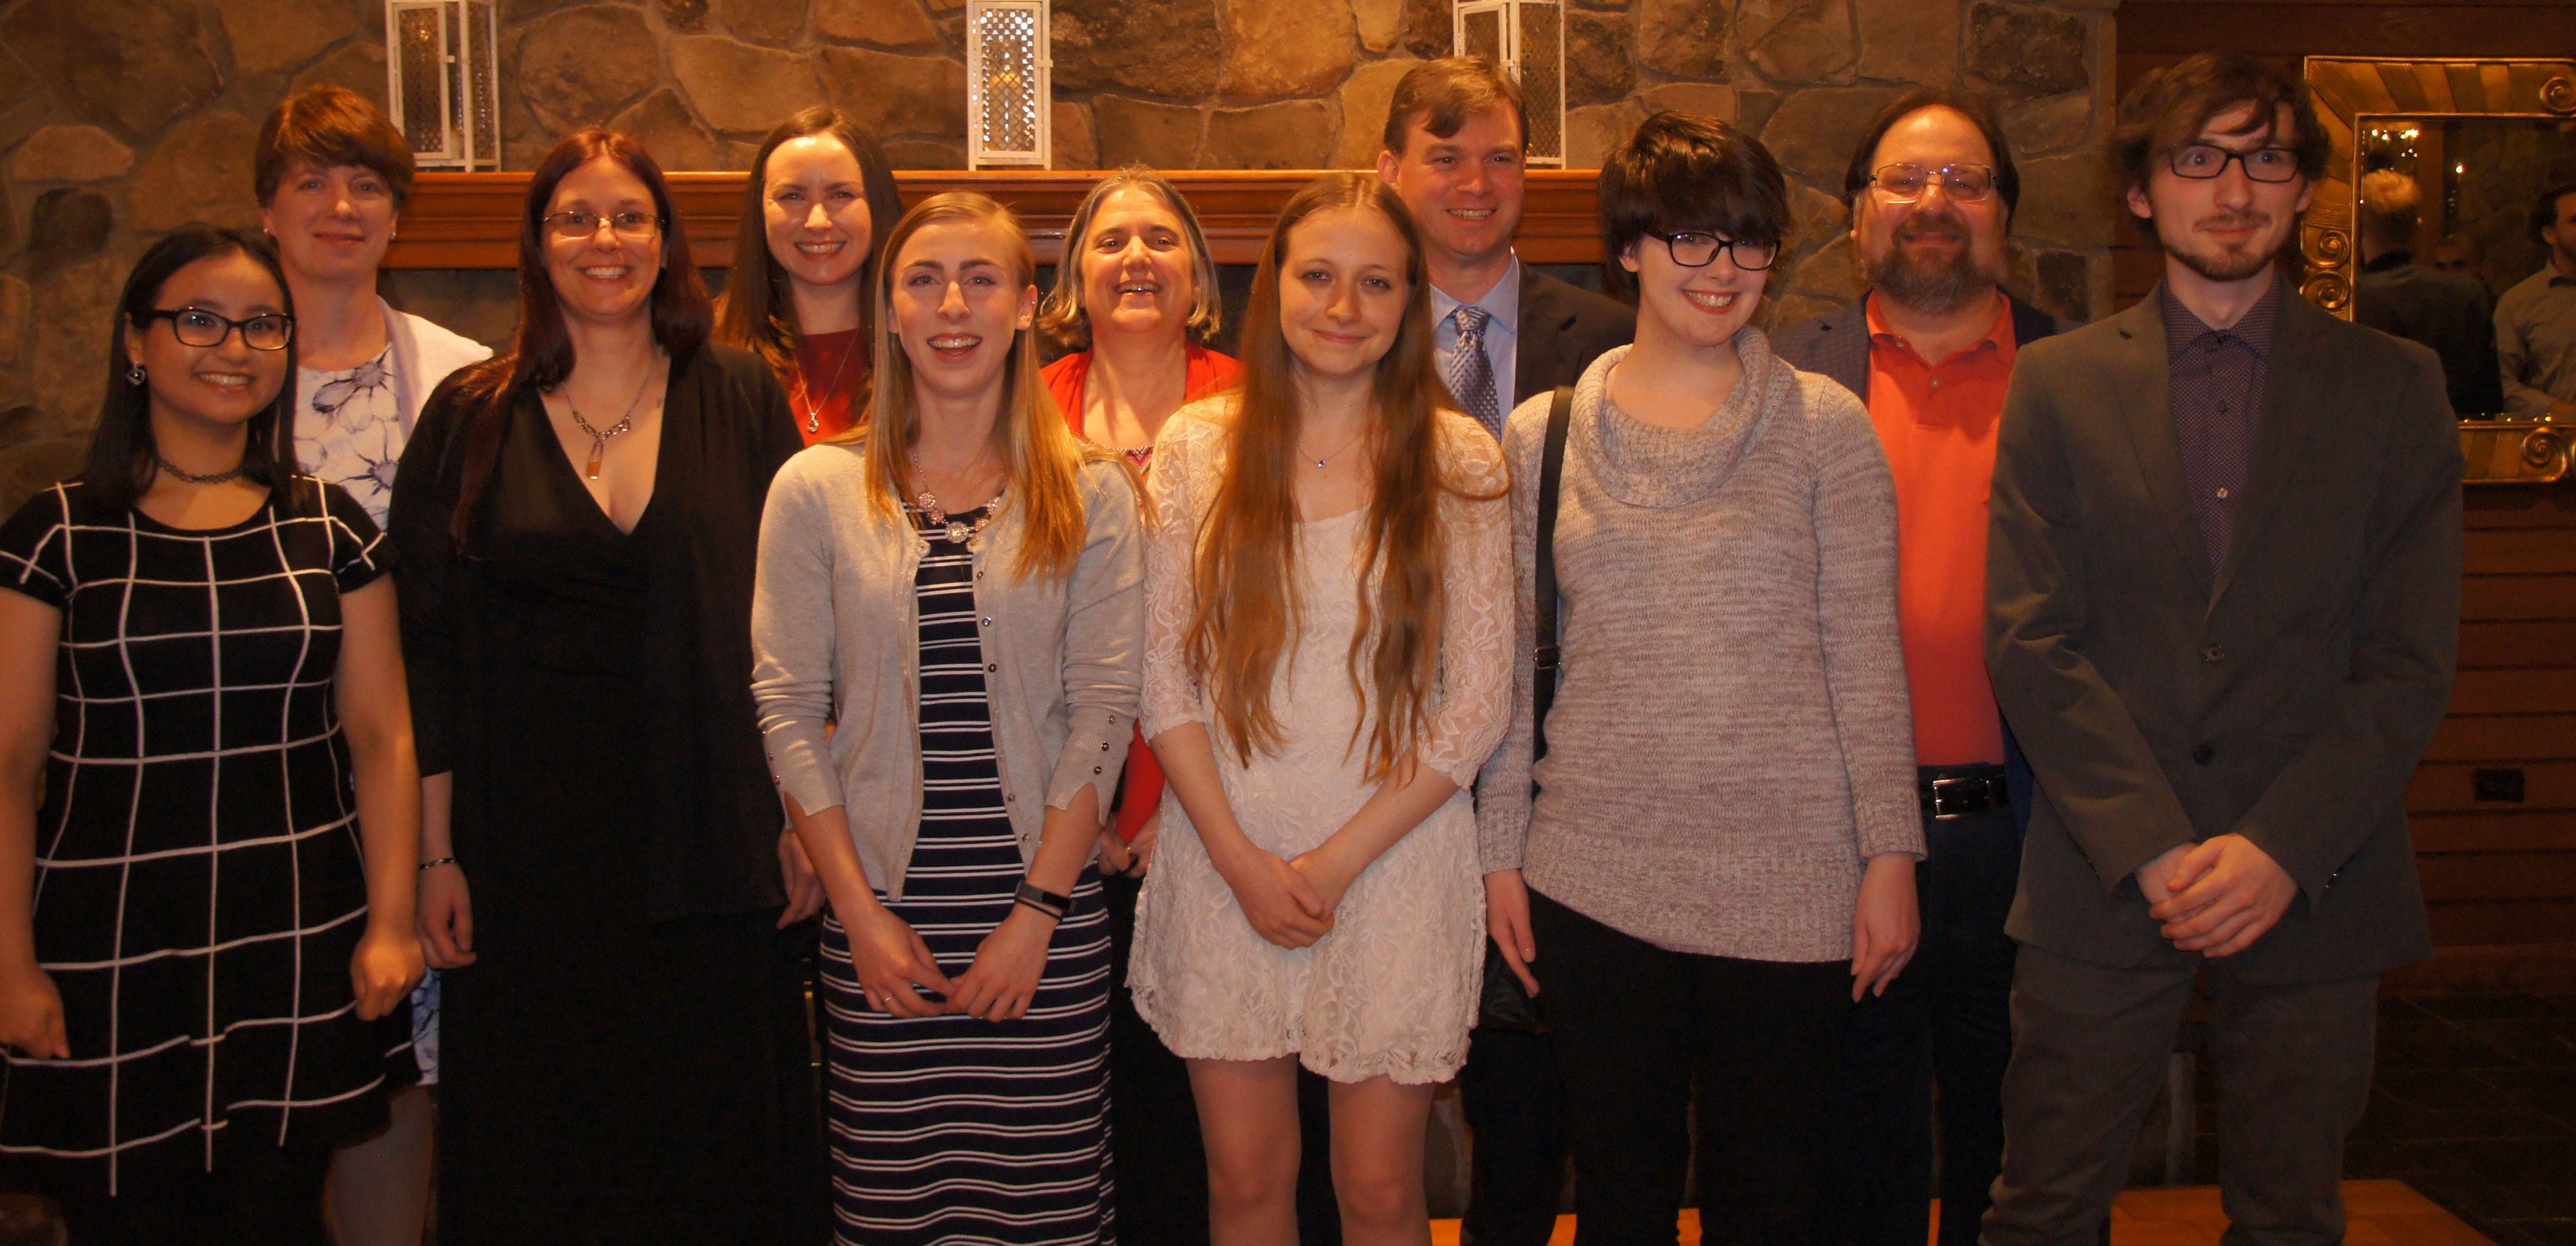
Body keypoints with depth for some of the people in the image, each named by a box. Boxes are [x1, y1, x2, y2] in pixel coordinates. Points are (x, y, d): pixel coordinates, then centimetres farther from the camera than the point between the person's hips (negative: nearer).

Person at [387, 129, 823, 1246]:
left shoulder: (741, 399, 2)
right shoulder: (472, 417, 3)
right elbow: (432, 649, 3)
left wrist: (803, 817, -3)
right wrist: (437, 852, -1)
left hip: (709, 836, 0)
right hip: (529, 840, 1)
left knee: (717, 1146, 6)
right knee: (542, 1152, 7)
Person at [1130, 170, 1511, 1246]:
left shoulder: (1457, 462, -1)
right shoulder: (1197, 447, 2)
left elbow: (1478, 703, -3)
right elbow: (1162, 679, 1)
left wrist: (1340, 859, -8)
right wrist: (1240, 859, -7)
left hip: (1395, 865, -1)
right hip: (1225, 863, 1)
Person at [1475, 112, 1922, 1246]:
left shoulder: (1824, 426, 2)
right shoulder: (1542, 436, 6)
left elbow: (1866, 655, 1)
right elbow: (1514, 662, 8)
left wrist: (1891, 854, -2)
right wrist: (1500, 852, 6)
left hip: (1787, 882, -1)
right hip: (1595, 878, 1)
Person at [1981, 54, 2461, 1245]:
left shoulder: (2393, 387, 5)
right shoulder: (2058, 383, 4)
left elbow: (2412, 663, -1)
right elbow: (2028, 641, -3)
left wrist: (2282, 849, -13)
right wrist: (2153, 850, -12)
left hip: (2312, 884, 1)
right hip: (2102, 881, 0)